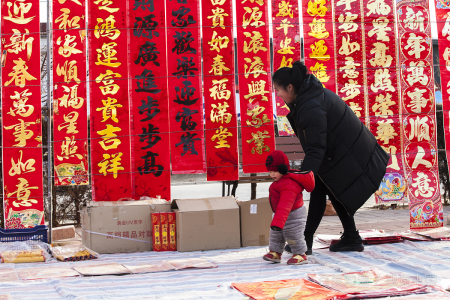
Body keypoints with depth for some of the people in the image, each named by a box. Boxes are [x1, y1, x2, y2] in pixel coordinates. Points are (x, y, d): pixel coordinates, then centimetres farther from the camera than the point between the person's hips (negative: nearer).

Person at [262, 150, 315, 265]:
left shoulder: (288, 185, -33)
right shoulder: (282, 180, 2)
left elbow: (285, 205, -41)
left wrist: (278, 222, -48)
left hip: (293, 216, -11)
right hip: (281, 215, 11)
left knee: (293, 236, -1)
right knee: (275, 234, 18)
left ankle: (300, 255, 14)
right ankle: (275, 252, 30)